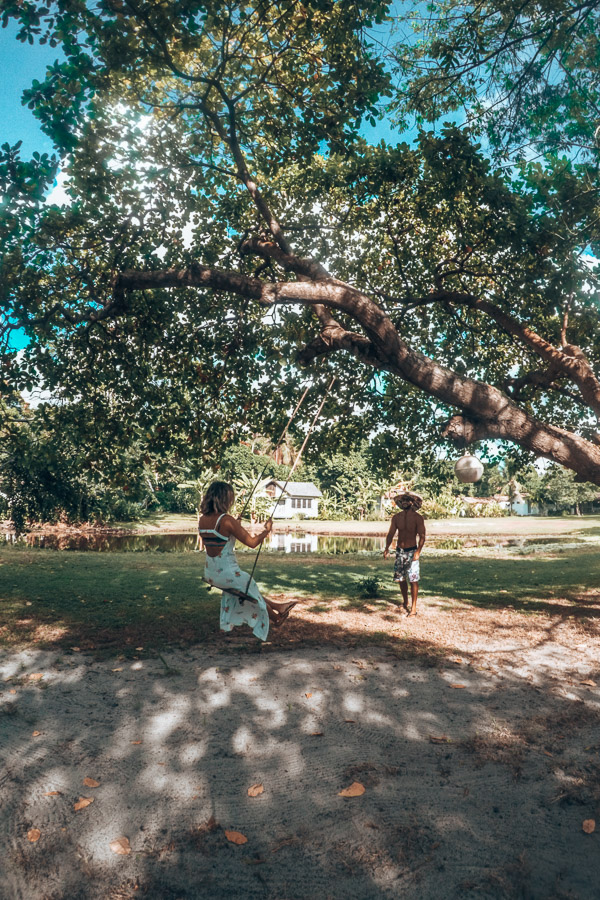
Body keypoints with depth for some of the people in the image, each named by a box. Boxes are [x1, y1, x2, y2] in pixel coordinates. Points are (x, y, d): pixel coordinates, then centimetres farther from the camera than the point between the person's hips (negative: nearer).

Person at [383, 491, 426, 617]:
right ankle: (405, 602, 31)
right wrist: (387, 548, -6)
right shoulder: (396, 517, 6)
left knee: (413, 580, -6)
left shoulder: (418, 518, -6)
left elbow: (422, 536, -12)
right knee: (401, 578, 12)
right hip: (399, 551, 4)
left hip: (411, 551, -4)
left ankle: (413, 607, 1)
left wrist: (418, 551, -24)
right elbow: (391, 534, 6)